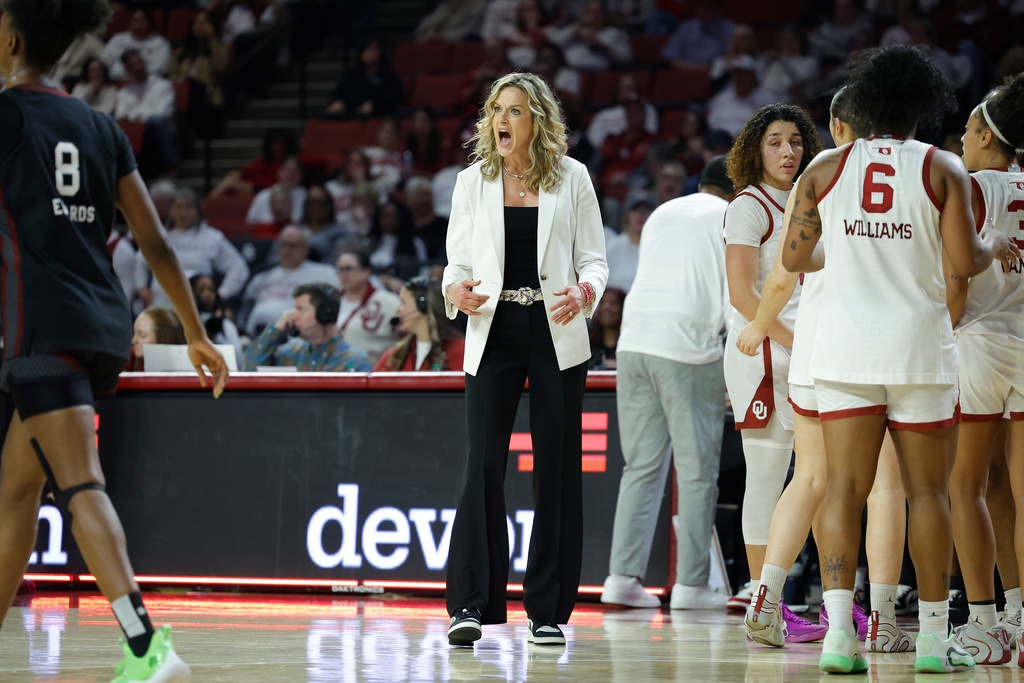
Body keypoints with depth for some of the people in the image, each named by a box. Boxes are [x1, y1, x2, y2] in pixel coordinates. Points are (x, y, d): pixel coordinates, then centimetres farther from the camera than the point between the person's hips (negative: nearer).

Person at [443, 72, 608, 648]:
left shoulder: (572, 178, 5)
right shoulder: (474, 182, 8)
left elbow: (594, 259, 6)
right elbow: (458, 260, 10)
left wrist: (584, 293, -16)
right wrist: (457, 290, -12)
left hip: (557, 335, 0)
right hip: (495, 333, 0)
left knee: (557, 466, 2)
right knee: (484, 463, -11)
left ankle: (548, 610, 8)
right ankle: (470, 604, -12)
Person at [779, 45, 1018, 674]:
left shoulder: (826, 168, 5)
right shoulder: (943, 168, -1)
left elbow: (795, 257, 10)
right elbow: (966, 260, -7)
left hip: (844, 346, 2)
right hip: (919, 346, -2)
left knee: (844, 487, 0)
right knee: (928, 490, 6)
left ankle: (840, 633, -11)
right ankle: (934, 639, 9)